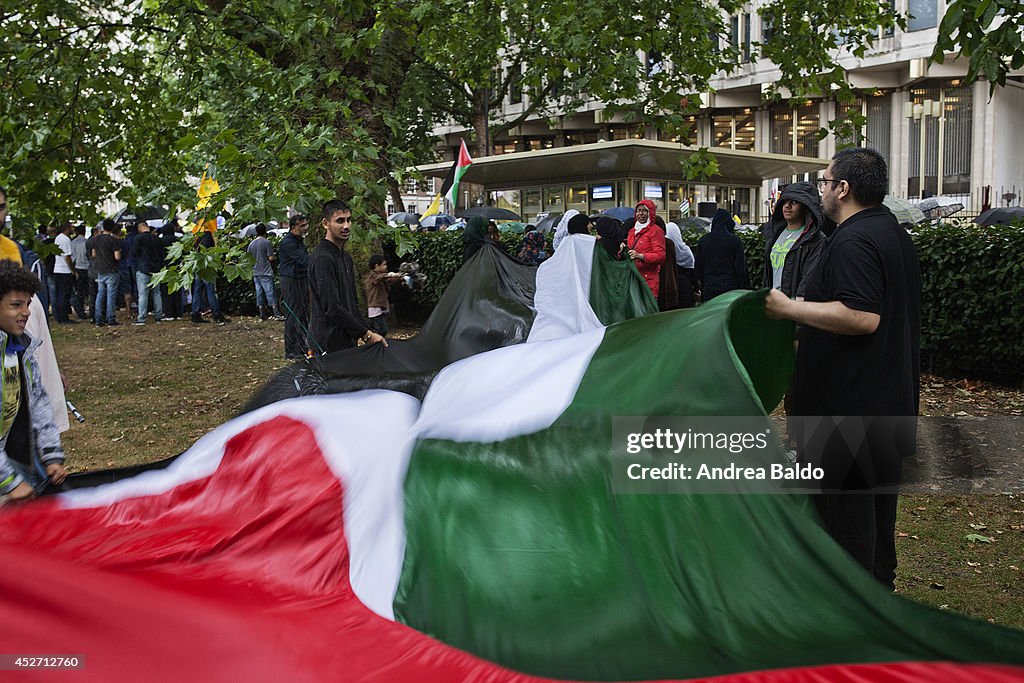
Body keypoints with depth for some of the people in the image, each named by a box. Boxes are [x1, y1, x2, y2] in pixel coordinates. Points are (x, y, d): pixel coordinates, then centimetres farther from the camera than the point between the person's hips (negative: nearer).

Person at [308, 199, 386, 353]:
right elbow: (332, 308, -22)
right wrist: (366, 334, -18)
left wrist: (366, 330, 9)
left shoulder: (346, 257, 16)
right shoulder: (323, 259, -16)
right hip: (330, 345, -9)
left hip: (347, 342, 9)